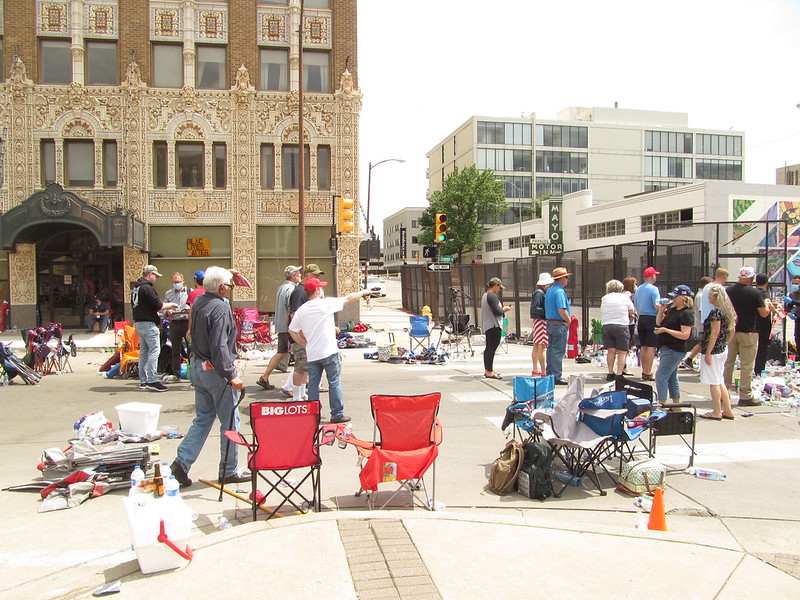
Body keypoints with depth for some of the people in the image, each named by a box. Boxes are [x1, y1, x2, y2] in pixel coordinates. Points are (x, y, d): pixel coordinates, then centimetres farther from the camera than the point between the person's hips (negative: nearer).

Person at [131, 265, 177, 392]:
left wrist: (154, 311, 19)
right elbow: (159, 305, -17)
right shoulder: (147, 288, -14)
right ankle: (152, 381, -11)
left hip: (138, 323, 10)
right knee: (154, 351, -8)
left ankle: (143, 381, 17)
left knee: (144, 352, 13)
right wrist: (171, 304, 0)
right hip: (149, 324, -10)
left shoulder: (136, 287, 16)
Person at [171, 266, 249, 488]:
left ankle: (182, 461, 12)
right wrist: (230, 376, -23)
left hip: (196, 366, 9)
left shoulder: (199, 301, 4)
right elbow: (219, 347, -26)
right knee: (230, 420, 5)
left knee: (203, 418, 18)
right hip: (214, 370, -9)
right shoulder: (221, 308, -21)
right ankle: (229, 470, 15)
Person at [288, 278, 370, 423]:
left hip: (311, 354, 5)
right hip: (329, 352, -5)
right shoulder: (326, 303, -9)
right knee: (334, 383, 5)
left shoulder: (301, 310, 5)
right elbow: (348, 298, 4)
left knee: (313, 384, 10)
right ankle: (337, 414, 9)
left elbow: (291, 331, 11)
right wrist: (363, 292, 19)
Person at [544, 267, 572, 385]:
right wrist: (569, 321, -11)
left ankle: (550, 374, 19)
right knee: (558, 351, -5)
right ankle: (557, 376, -3)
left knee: (551, 349, 13)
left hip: (549, 323, 10)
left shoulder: (549, 290, 14)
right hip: (560, 324, -10)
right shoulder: (559, 291, -16)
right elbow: (562, 311, -24)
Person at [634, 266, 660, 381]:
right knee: (651, 347, -5)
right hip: (652, 319, -7)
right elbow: (657, 306, -18)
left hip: (641, 319, 7)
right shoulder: (653, 289, -11)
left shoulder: (638, 289, 12)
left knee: (643, 347, 11)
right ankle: (648, 373, -7)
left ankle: (644, 371, 16)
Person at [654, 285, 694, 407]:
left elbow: (685, 335, -23)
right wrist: (661, 310, 1)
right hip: (666, 348, 10)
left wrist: (666, 330, -25)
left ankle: (662, 406, -7)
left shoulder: (686, 314, -16)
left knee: (661, 376, -11)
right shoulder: (672, 309, 10)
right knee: (672, 377, 16)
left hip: (674, 351, -10)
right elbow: (659, 322, 16)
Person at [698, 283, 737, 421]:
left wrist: (708, 352, -20)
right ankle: (727, 411, 19)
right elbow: (732, 330, 16)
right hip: (723, 349, 9)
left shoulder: (716, 311, -18)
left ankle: (717, 412, 6)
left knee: (714, 382, 0)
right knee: (720, 381, 16)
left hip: (713, 350, -9)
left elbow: (714, 333, -21)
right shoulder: (727, 310, 10)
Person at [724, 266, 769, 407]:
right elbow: (764, 313, -7)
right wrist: (768, 305, 13)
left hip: (730, 331, 4)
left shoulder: (728, 291, 1)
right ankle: (745, 396, 4)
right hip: (748, 332, -4)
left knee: (728, 363, 13)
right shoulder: (754, 293, -11)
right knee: (747, 366, 1)